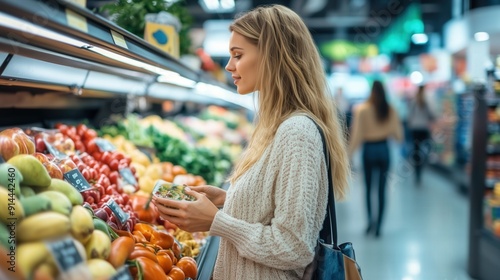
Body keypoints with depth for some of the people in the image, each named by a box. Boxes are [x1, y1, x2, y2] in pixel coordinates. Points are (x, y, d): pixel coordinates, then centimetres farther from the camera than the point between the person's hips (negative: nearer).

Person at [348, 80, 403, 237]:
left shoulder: (362, 109, -10)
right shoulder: (390, 110, -2)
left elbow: (357, 134, -9)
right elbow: (398, 134, 1)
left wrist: (350, 152, -2)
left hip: (369, 149, -2)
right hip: (384, 149, 2)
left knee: (368, 187, 11)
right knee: (382, 189, 6)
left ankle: (370, 220, -4)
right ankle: (379, 226, 8)